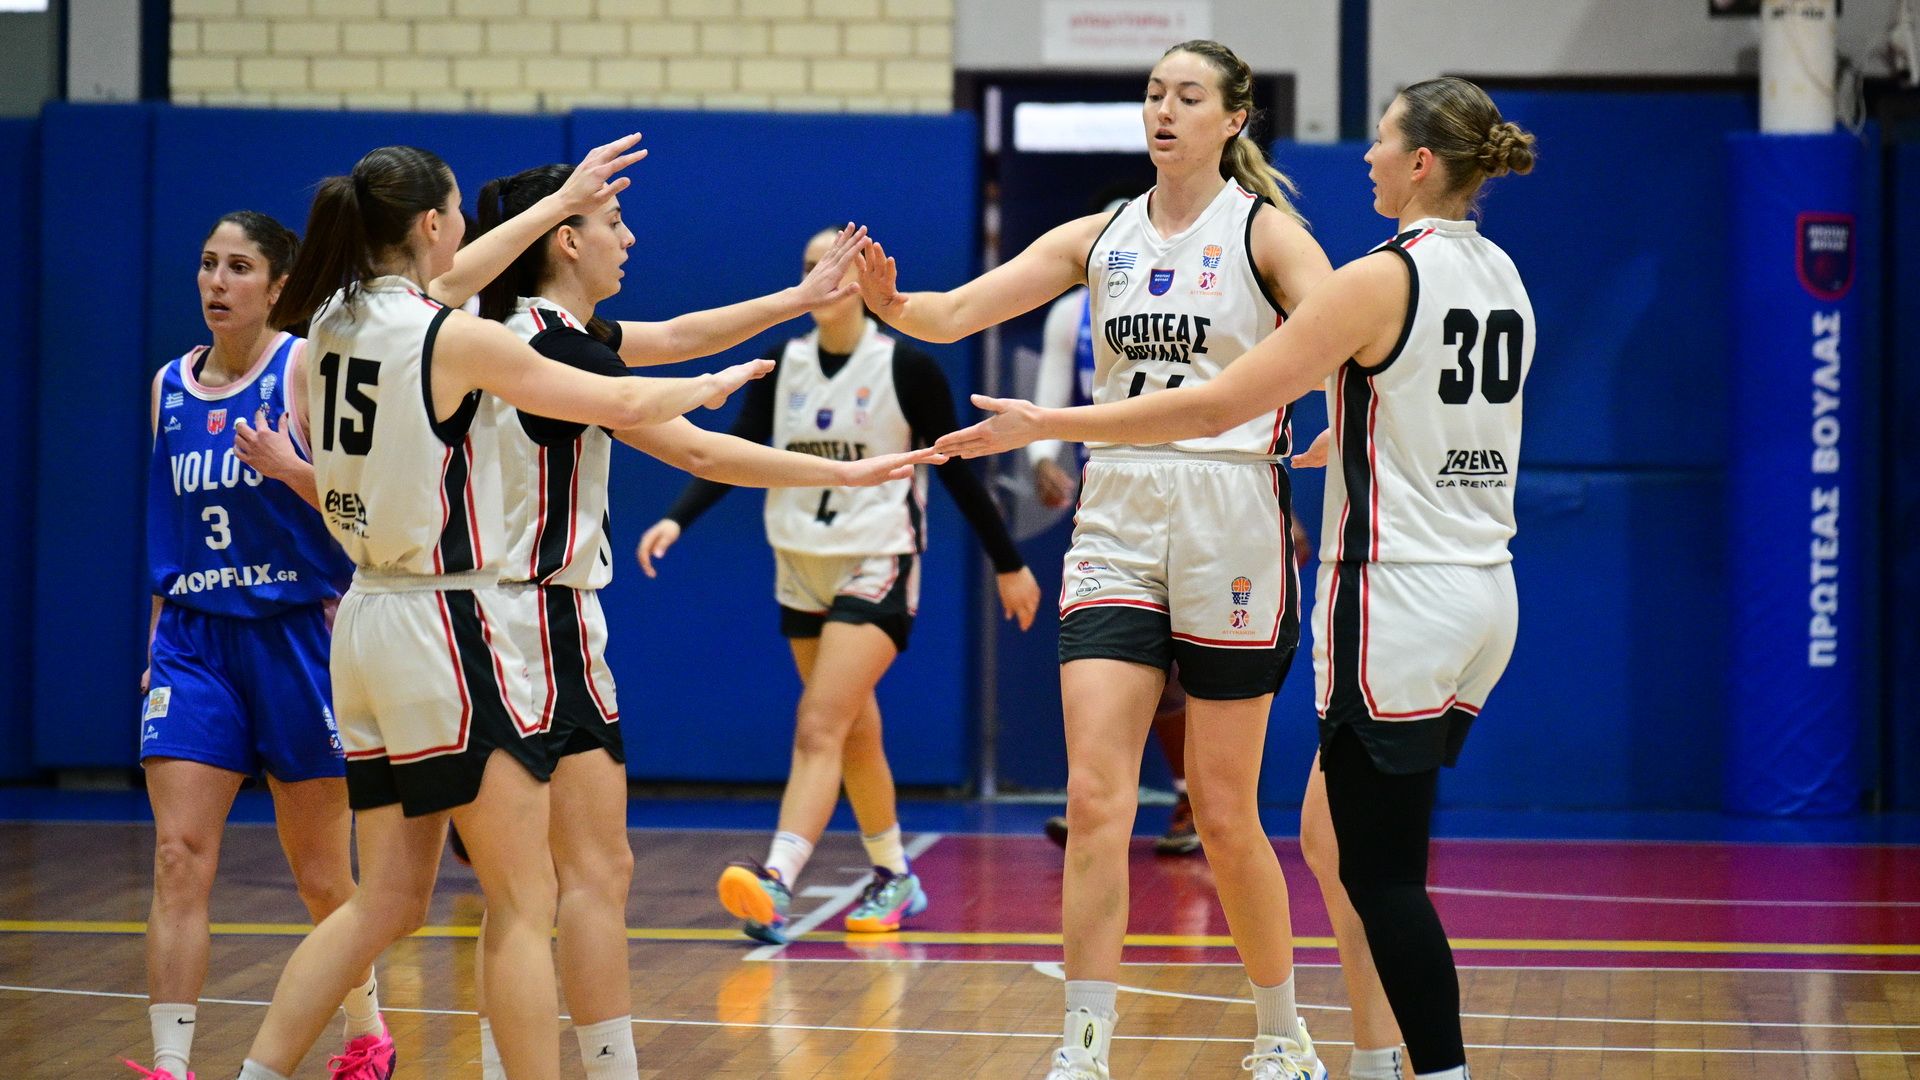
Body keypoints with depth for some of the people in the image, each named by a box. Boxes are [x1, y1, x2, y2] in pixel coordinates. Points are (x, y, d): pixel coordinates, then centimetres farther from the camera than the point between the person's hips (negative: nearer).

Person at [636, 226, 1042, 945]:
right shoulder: (782, 365, 4)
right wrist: (677, 519, -17)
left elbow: (957, 471, -1)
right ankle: (893, 878, 26)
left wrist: (1008, 563, 3)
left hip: (876, 568, -5)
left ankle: (776, 884, -29)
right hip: (801, 568, 5)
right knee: (855, 734, 13)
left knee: (819, 729, -18)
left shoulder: (905, 368, -7)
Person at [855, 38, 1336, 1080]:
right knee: (1093, 800, -7)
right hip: (1114, 530, 3)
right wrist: (888, 300, -19)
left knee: (1224, 815, 4)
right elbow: (954, 313, 2)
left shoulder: (1263, 230, -1)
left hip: (1229, 530, -3)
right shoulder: (1100, 238, 9)